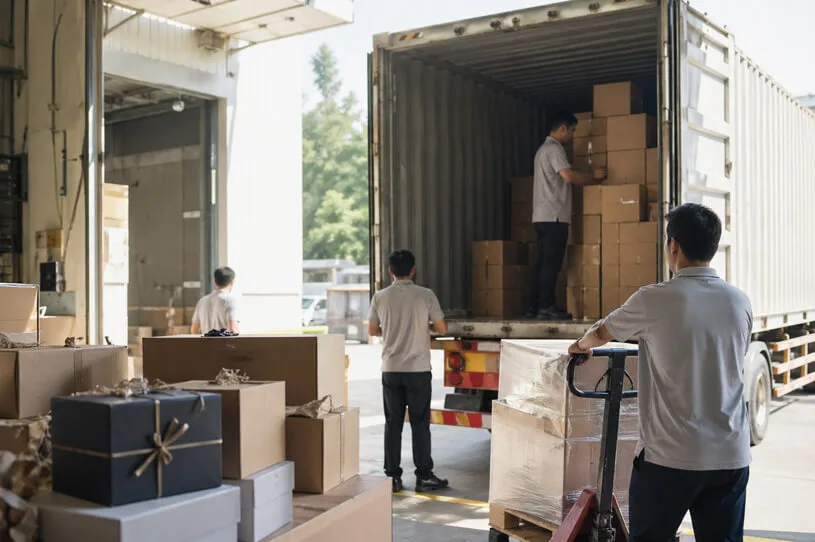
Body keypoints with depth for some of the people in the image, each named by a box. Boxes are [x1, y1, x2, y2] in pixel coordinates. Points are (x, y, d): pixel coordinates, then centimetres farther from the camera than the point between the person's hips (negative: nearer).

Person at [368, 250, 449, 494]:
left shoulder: (380, 297, -1)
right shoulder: (426, 295, -7)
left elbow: (372, 331, 8)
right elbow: (442, 329, -2)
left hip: (391, 370, 2)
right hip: (418, 370, -2)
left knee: (393, 424, 8)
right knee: (420, 424, 5)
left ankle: (393, 477, 11)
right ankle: (424, 476, 10)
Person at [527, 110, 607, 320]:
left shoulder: (544, 149, 24)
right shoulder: (554, 148, -9)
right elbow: (569, 176, -20)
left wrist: (590, 178, 23)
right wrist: (594, 175, -5)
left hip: (542, 216, 10)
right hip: (554, 216, -10)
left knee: (542, 263, 8)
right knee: (551, 263, -9)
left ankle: (533, 307, 8)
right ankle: (546, 307, -9)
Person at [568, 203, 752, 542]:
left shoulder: (653, 301, -10)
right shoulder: (740, 302, 3)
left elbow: (601, 334, 8)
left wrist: (580, 346, 31)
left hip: (670, 455, -4)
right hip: (731, 456, 4)